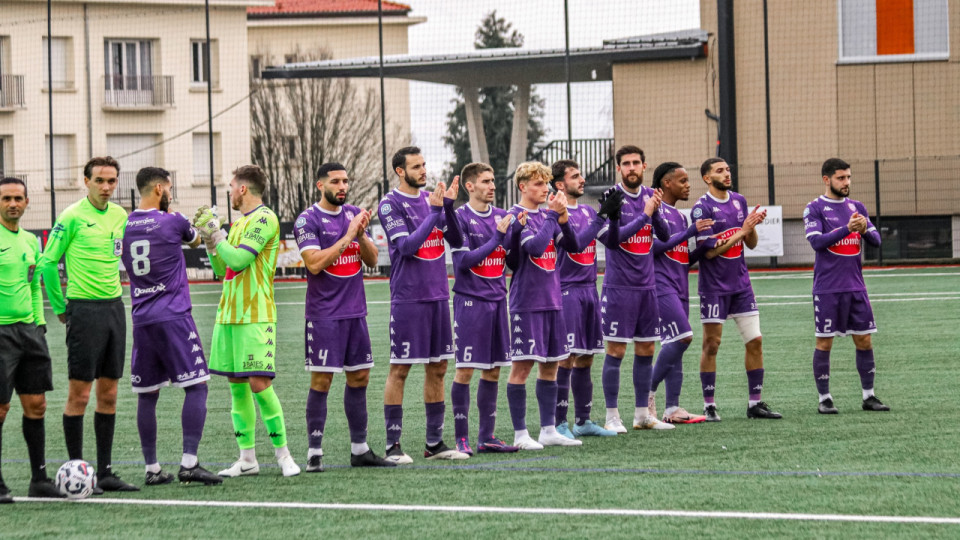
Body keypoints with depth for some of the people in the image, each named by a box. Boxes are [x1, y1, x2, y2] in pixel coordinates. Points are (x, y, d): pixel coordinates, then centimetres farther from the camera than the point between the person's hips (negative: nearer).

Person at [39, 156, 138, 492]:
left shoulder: (120, 216, 9)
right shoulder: (72, 217, -9)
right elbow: (47, 262, -6)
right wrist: (60, 307, -3)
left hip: (114, 308, 6)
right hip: (84, 310, -6)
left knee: (109, 394, 8)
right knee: (79, 394, -4)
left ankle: (105, 471, 13)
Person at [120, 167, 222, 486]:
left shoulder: (125, 226, 6)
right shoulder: (172, 222, -7)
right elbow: (195, 241, 14)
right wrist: (196, 229, 36)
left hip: (141, 319, 6)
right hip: (173, 316, -5)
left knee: (147, 395, 9)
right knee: (196, 386, -2)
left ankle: (152, 469, 10)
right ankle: (188, 463, -11)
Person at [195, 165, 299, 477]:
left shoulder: (264, 219, -10)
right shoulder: (239, 222, 18)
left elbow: (238, 260, -18)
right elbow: (222, 269, 21)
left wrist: (214, 232, -9)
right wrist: (208, 236, 11)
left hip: (255, 317, -9)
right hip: (229, 313, 9)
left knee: (258, 384, -12)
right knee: (236, 385, 7)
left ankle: (283, 454, -2)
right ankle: (247, 460, 11)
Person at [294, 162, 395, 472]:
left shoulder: (354, 214, 10)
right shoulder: (308, 220, -8)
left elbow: (372, 260, 9)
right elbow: (314, 263, -19)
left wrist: (361, 234, -9)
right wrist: (347, 236, -18)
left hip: (355, 310, 6)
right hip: (324, 314, -6)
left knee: (359, 377, 9)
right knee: (321, 380, -7)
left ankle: (359, 449, 16)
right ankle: (314, 452, -4)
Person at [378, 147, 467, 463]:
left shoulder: (432, 199, 11)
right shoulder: (390, 205, -6)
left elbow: (457, 241, 4)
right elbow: (407, 246, -16)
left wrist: (449, 206, -9)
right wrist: (434, 211, -18)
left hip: (438, 295, 6)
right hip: (407, 298, -6)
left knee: (437, 369, 9)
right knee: (400, 369, -3)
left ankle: (435, 443, 16)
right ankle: (393, 446, 0)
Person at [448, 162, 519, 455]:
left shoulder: (502, 216, 10)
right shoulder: (461, 218, -6)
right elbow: (463, 260, -14)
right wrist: (497, 238, -15)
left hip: (497, 299, 6)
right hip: (470, 300, -6)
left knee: (493, 369, 8)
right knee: (465, 370, -4)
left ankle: (487, 436, 13)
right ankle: (461, 437, 1)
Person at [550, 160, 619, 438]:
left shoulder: (588, 212, 15)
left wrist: (613, 215, 1)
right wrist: (605, 214, -24)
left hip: (589, 288, 8)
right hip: (567, 290, -8)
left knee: (585, 358, 11)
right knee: (566, 358, -9)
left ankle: (583, 421, 18)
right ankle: (559, 423, -5)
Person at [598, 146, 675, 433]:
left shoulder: (649, 195, 8)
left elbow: (664, 235, 6)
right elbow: (611, 237, -17)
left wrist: (656, 212, -12)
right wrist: (644, 215, -18)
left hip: (647, 285, 6)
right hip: (619, 287, -6)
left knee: (646, 349, 9)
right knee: (616, 350, -4)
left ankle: (642, 414, 16)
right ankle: (612, 417, 1)